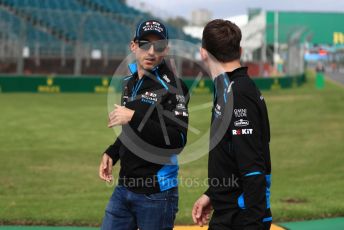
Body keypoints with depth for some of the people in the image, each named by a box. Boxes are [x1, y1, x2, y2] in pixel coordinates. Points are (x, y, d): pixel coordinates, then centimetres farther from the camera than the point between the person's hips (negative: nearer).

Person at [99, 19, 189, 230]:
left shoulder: (172, 86, -12)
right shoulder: (130, 82, 12)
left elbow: (178, 141, -23)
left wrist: (134, 117, -23)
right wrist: (111, 153, 9)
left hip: (157, 192, -7)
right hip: (124, 187, 7)